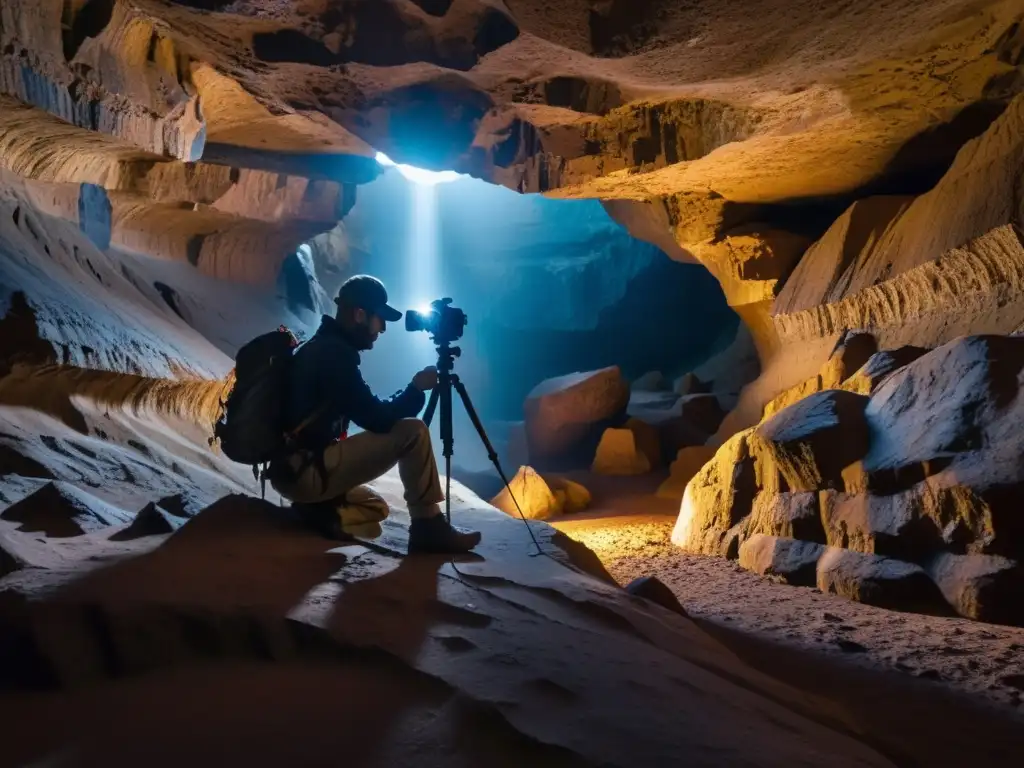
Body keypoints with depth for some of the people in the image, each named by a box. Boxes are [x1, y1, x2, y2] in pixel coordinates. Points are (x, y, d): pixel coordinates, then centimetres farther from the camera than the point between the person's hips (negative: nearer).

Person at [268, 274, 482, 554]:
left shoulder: (320, 347, 15)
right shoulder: (334, 352, -15)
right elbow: (376, 419, -16)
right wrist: (416, 389, -3)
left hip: (292, 468, 10)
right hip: (306, 469, -10)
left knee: (376, 507, 30)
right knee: (413, 432, -13)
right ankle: (429, 528, -5)